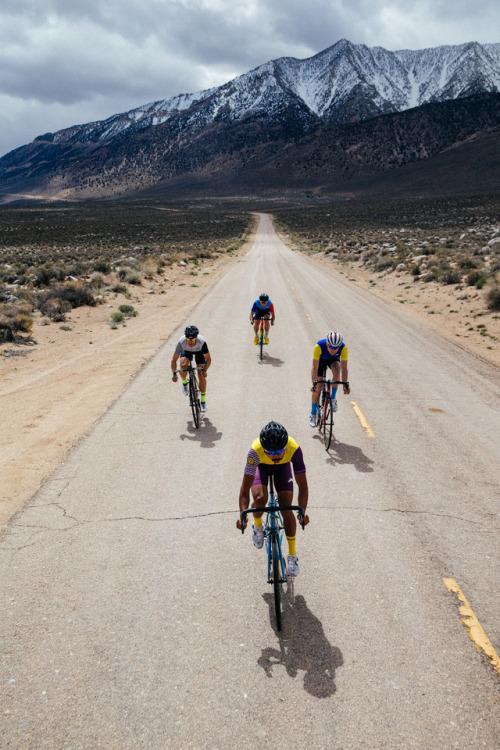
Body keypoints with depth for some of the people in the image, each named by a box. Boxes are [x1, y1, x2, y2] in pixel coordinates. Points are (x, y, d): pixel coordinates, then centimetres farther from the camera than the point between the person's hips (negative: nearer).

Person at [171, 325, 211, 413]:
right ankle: (184, 383, 1)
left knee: (201, 376, -10)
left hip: (199, 352, 0)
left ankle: (203, 401, 4)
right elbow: (174, 360, -28)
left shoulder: (202, 342, -40)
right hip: (186, 351, 1)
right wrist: (174, 374, -38)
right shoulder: (181, 342, -38)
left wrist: (204, 370, -40)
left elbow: (208, 359, -28)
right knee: (183, 365, -32)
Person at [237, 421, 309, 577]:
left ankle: (292, 554, 7)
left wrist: (302, 511, -45)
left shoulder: (294, 449, -40)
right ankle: (258, 526, 8)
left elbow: (303, 486, -33)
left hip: (283, 467, 1)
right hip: (261, 466, 0)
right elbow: (245, 487, -36)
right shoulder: (255, 450, -42)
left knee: (286, 509, -12)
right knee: (260, 498, -27)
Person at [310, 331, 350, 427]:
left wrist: (345, 384, -35)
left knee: (337, 372, -34)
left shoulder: (343, 348, -35)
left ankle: (333, 398, -12)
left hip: (334, 359, 1)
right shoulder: (319, 346, -39)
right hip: (321, 359, 0)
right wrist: (314, 384, -40)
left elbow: (344, 368, -30)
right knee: (317, 388, -6)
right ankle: (313, 414, 13)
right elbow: (314, 368, -35)